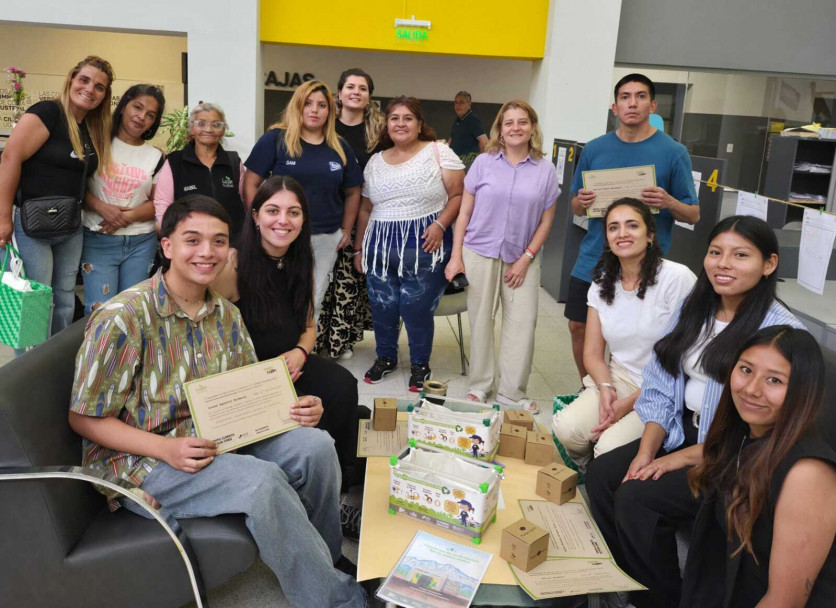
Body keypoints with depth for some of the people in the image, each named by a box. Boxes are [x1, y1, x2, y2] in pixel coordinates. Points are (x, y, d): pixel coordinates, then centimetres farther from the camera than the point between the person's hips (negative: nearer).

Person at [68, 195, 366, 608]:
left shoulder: (225, 315, 4)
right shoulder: (122, 318, -17)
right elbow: (84, 418, -13)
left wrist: (295, 408, -11)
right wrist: (167, 449, -26)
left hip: (216, 442, 7)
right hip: (141, 462, -6)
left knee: (314, 445, -14)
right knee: (262, 480, -29)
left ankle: (322, 561, 10)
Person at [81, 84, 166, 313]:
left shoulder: (156, 156, 8)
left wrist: (127, 216, -13)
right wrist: (102, 208, -17)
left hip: (141, 242, 2)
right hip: (98, 240, -2)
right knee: (99, 310, -8)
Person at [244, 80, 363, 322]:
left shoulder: (340, 148, 7)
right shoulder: (275, 139, -5)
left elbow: (352, 192, 15)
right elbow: (251, 184, -4)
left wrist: (346, 229, 10)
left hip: (326, 239, 4)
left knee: (313, 304, 14)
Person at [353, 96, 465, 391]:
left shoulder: (439, 153, -1)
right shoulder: (375, 161, 13)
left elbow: (459, 194, -3)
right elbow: (366, 209, 18)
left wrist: (440, 224, -16)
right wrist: (359, 248, 18)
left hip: (424, 248, -4)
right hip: (380, 248, 4)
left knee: (416, 310, -2)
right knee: (381, 308, 8)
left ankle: (420, 365, 22)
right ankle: (385, 358, 33)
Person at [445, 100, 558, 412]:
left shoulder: (545, 170, 3)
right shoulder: (483, 163, 2)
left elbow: (546, 220, 6)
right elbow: (464, 212, 3)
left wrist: (526, 258, -4)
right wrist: (456, 257, -3)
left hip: (521, 258, 1)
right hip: (480, 254, 0)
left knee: (522, 322, -2)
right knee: (480, 321, 6)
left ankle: (511, 394, 11)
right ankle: (480, 386, 21)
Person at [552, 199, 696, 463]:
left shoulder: (677, 278, -15)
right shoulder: (601, 284, 5)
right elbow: (592, 354, 8)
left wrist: (630, 403, -15)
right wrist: (605, 388, -14)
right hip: (619, 379, 5)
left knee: (610, 448, -26)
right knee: (566, 428, -21)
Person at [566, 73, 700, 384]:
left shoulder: (673, 152, -4)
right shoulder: (594, 149, 5)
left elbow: (693, 215, -1)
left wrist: (668, 202, -22)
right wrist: (581, 202, -11)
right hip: (592, 262, 4)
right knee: (579, 327, 10)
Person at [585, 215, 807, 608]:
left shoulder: (782, 332, -17)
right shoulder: (693, 309, 4)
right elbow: (661, 390, 4)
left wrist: (682, 459, -17)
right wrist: (646, 451, -9)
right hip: (681, 432, 7)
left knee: (636, 498, -21)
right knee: (600, 474, -10)